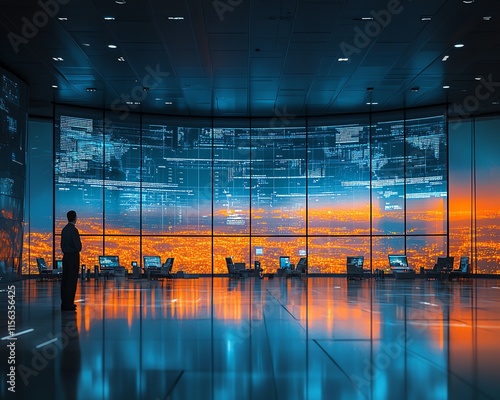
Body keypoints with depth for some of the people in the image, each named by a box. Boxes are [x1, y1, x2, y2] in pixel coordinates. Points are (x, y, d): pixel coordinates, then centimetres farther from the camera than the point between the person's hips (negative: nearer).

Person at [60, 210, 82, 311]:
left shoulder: (64, 229, 9)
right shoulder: (74, 230, -16)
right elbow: (78, 246, -19)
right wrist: (79, 247, 3)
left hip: (65, 256, 8)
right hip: (73, 257, -8)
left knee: (65, 280, 10)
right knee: (72, 280, -5)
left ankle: (64, 303, 16)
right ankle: (69, 304, -5)